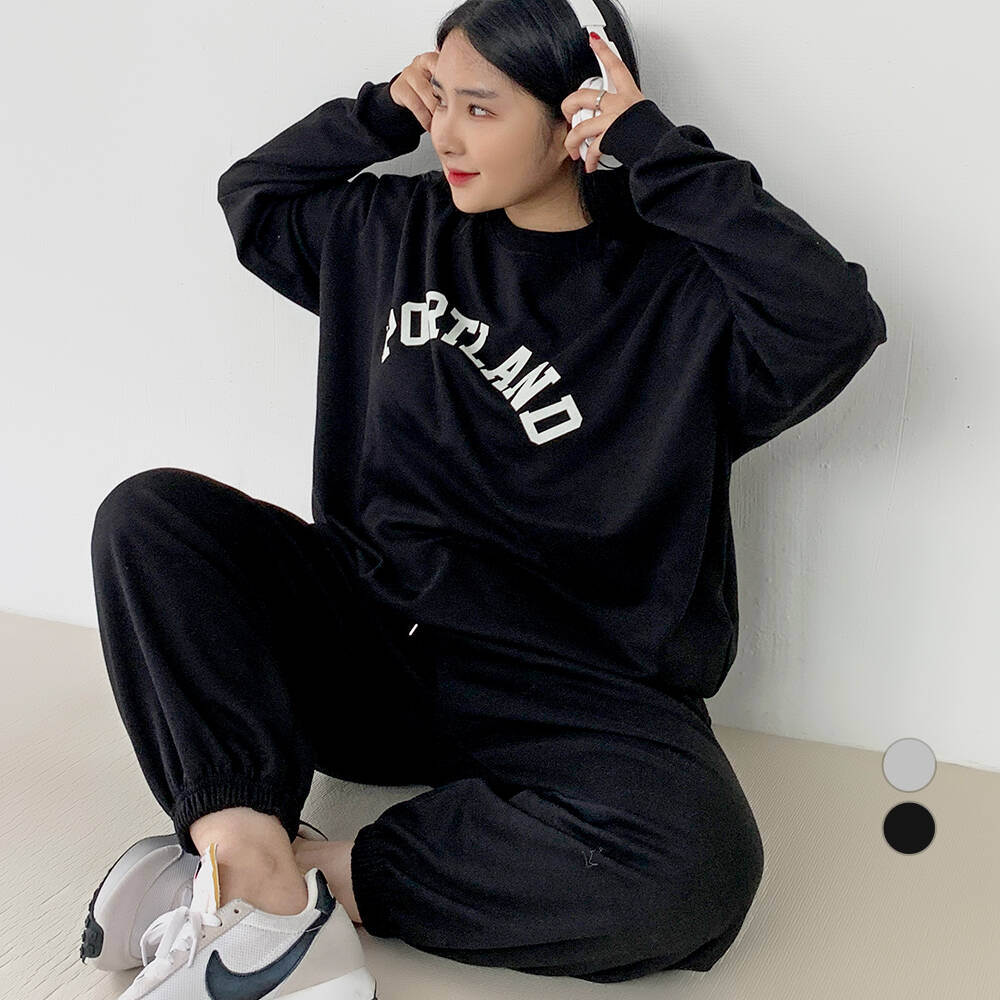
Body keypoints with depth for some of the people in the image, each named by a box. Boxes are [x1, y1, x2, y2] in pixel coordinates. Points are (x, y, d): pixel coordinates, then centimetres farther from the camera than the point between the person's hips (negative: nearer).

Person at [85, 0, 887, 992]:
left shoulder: (678, 287, -4)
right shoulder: (401, 230, 11)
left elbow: (836, 323, -23)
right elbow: (253, 196, 25)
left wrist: (659, 150, -17)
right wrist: (380, 111, 8)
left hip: (576, 687, -4)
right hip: (367, 634, 4)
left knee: (698, 868, -34)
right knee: (151, 513, -15)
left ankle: (334, 873, -21)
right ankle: (242, 841, -29)